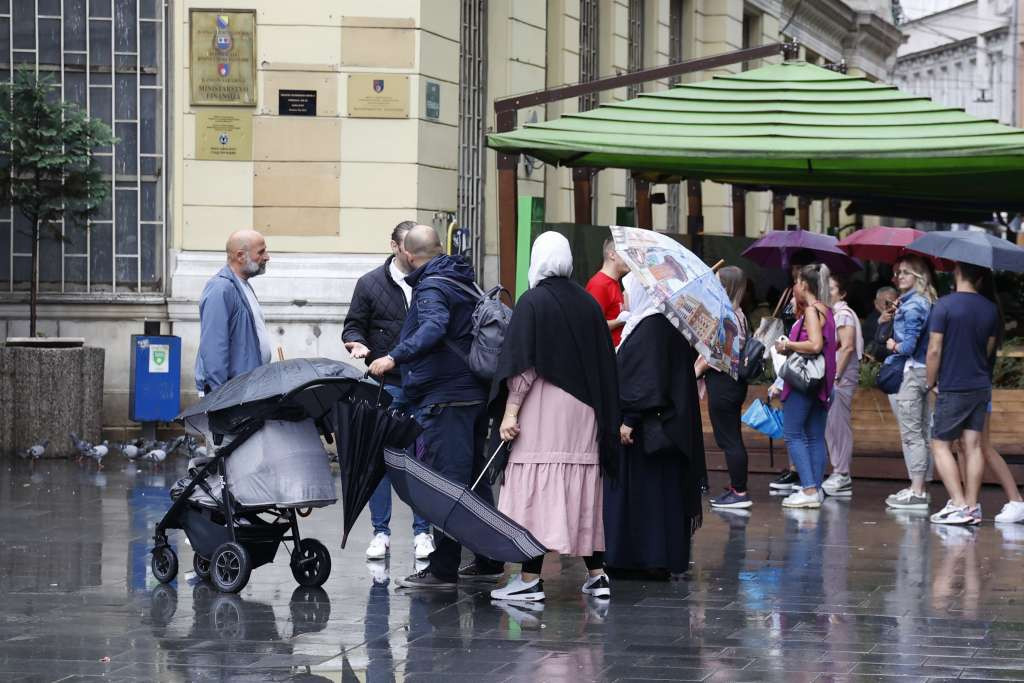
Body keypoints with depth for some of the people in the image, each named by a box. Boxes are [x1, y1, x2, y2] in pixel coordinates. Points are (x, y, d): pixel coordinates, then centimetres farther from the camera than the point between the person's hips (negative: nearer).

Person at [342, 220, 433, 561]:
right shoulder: (370, 284, 6)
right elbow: (352, 326, 7)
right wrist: (357, 344, -14)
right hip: (386, 385, 0)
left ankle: (422, 532, 11)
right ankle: (380, 533, 9)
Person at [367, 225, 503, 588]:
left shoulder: (431, 287, -12)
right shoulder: (464, 282, 17)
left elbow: (434, 328, -31)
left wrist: (395, 357, -39)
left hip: (444, 398, -9)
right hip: (475, 392, 9)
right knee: (473, 478, 16)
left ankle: (443, 568, -9)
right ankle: (489, 559, 23)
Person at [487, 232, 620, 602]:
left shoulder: (533, 301, -8)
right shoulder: (587, 303, 8)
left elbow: (523, 363, -12)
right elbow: (604, 362, 12)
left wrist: (511, 411, -11)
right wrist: (602, 415, 18)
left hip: (543, 406, -6)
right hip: (583, 413, 6)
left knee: (535, 488, -6)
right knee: (582, 491, 11)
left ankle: (531, 578, -10)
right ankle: (596, 573, 11)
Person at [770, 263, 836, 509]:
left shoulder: (811, 311, -13)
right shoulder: (825, 311, 14)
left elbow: (815, 345, -25)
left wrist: (788, 345, -13)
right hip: (821, 382, 9)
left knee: (793, 435, -5)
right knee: (815, 437, 10)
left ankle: (809, 490, -13)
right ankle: (816, 488, 9)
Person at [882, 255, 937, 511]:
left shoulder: (911, 306, -14)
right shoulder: (925, 303, 14)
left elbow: (908, 346, -20)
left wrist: (894, 346, 1)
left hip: (908, 373, -10)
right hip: (924, 373, 10)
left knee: (911, 433, -7)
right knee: (921, 433, 11)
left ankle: (916, 492, -7)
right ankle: (920, 488, 16)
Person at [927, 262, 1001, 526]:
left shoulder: (945, 305, -13)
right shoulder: (990, 309, 4)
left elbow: (934, 350, -13)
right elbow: (989, 350, 11)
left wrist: (931, 383, -2)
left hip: (952, 388, -5)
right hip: (981, 386, 5)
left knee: (941, 445, 1)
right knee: (973, 445, 5)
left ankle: (958, 505, -9)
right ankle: (972, 506, 4)